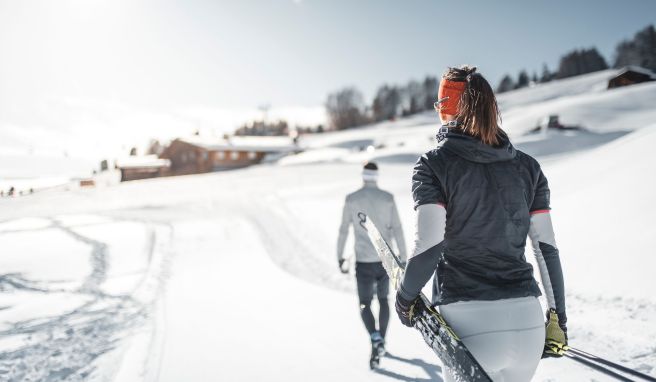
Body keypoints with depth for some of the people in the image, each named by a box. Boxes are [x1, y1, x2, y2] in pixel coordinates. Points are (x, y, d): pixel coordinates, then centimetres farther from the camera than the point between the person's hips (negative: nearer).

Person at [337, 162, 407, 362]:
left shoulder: (351, 199, -4)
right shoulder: (388, 198, -2)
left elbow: (343, 230, -2)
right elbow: (397, 230, -4)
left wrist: (340, 258, 9)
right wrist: (403, 258, 1)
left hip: (364, 262, -2)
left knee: (365, 305, 8)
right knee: (383, 299, 22)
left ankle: (376, 339, -16)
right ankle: (381, 340, 31)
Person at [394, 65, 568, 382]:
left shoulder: (433, 164, -4)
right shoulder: (527, 166, 8)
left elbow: (429, 246, -14)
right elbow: (547, 249, 7)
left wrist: (405, 297, 3)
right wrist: (557, 319, 14)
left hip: (470, 324, -5)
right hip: (528, 322, 5)